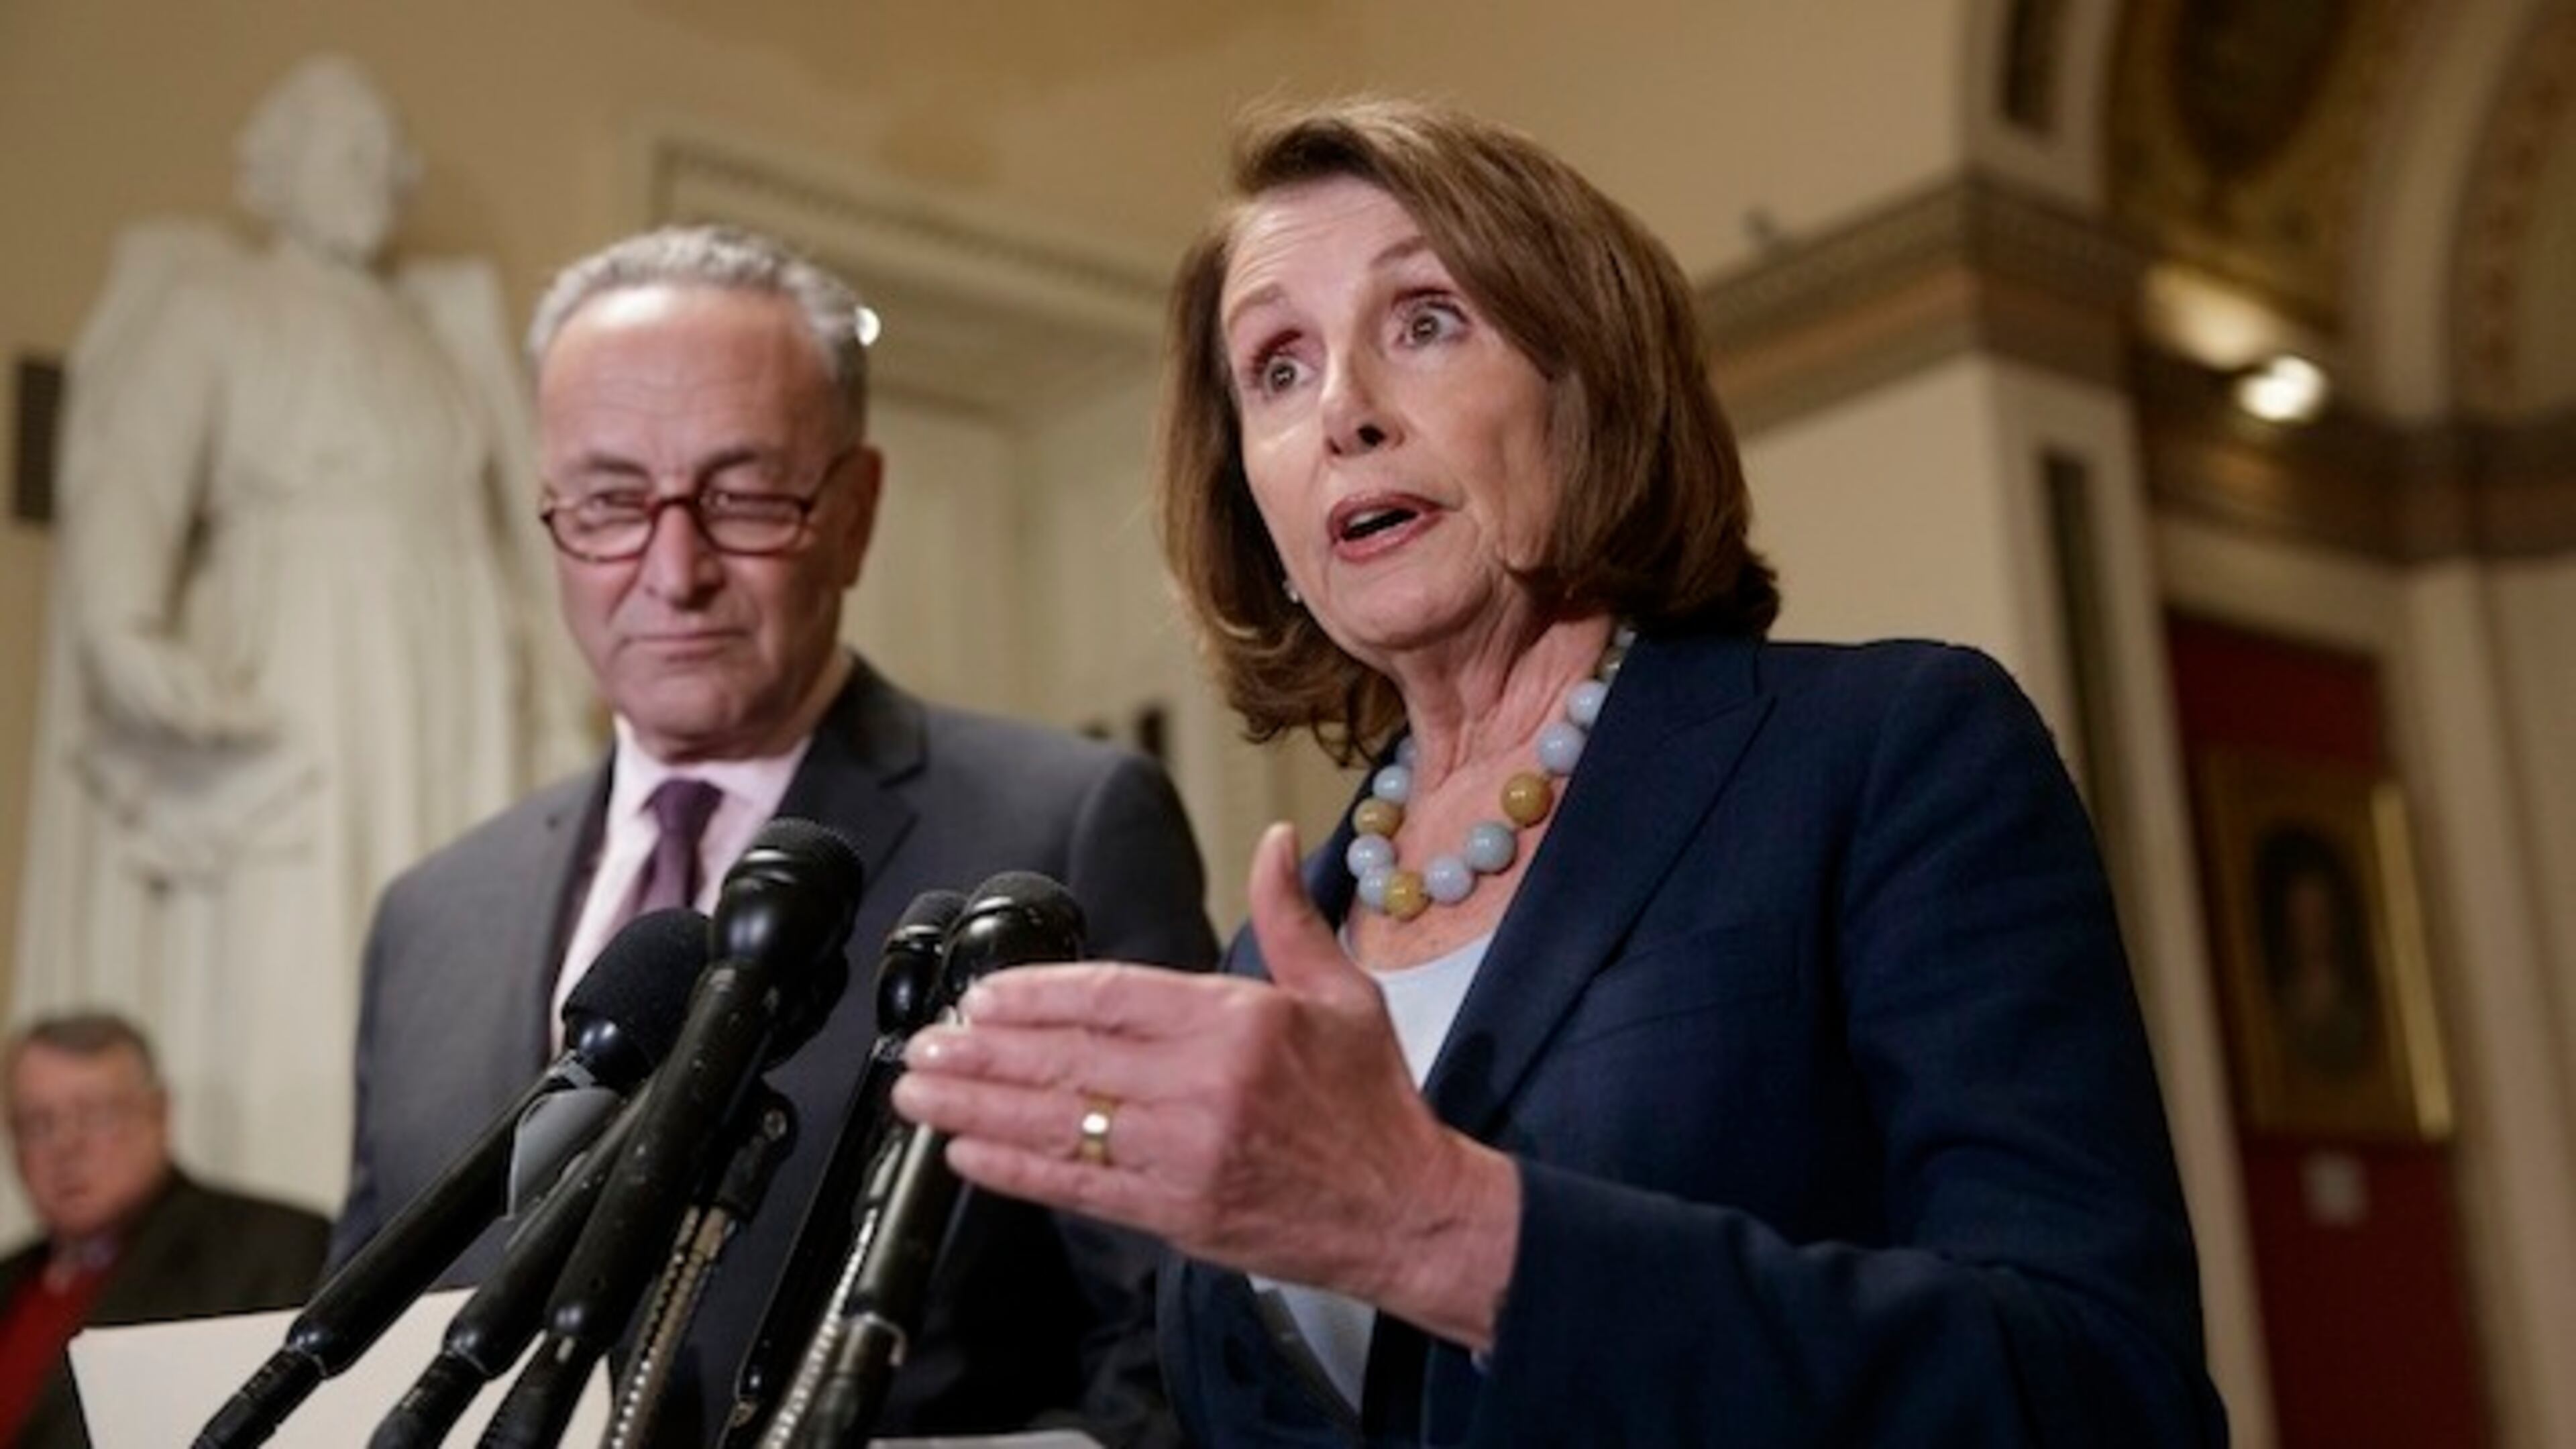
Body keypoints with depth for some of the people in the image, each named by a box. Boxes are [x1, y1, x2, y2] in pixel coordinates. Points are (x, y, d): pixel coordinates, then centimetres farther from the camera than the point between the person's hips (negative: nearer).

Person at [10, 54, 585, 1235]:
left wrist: (558, 707, 12)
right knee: (275, 1006, -10)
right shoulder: (207, 303, 6)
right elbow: (125, 485, -9)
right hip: (286, 709, -5)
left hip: (451, 730, 5)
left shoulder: (447, 335, 21)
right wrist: (129, 638, -28)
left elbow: (514, 537, 20)